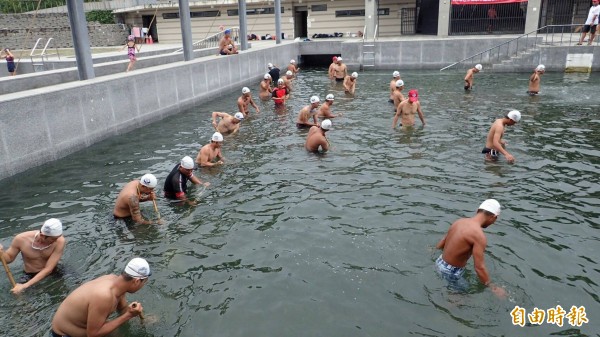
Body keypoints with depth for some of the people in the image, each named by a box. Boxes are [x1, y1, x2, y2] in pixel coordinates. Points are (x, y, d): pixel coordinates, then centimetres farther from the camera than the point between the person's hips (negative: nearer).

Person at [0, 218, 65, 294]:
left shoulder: (60, 241, -28)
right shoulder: (21, 239, -21)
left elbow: (48, 269, -26)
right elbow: (9, 258, -1)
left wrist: (25, 286, -32)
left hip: (53, 274, 0)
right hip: (30, 276, 0)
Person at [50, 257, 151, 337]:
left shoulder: (115, 279, -13)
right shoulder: (104, 297, -36)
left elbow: (123, 309, 4)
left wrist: (131, 312, -16)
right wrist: (128, 315, -28)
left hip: (82, 324, 7)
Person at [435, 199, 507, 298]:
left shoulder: (459, 222, 0)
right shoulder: (479, 235, -24)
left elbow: (439, 246, 10)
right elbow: (479, 268, -26)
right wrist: (493, 288, -14)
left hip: (440, 263, 8)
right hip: (451, 273, -8)